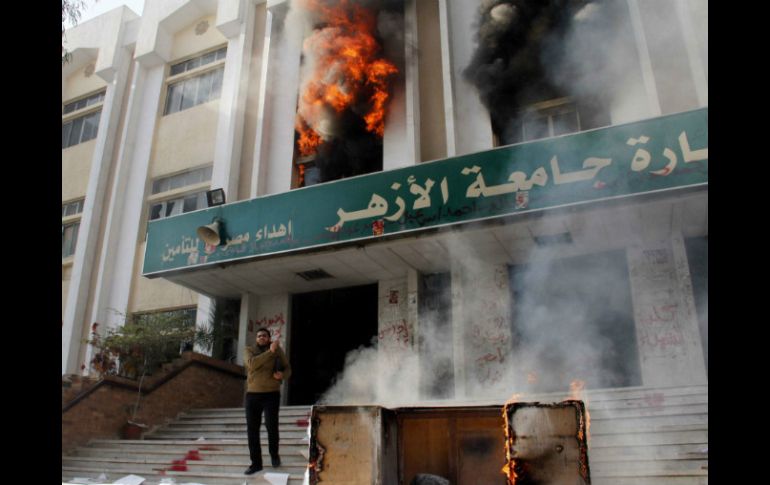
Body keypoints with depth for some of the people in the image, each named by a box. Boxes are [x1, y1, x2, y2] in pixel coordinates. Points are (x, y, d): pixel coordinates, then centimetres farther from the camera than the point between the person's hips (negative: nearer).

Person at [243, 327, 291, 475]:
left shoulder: (278, 350, 3)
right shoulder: (250, 350, 4)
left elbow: (288, 369, 8)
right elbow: (252, 364, -17)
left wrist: (282, 374, -16)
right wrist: (270, 352, -23)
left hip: (271, 394, -2)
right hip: (252, 395, 2)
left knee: (271, 425, -12)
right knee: (252, 429, 2)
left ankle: (274, 454, 16)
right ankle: (256, 463, 14)